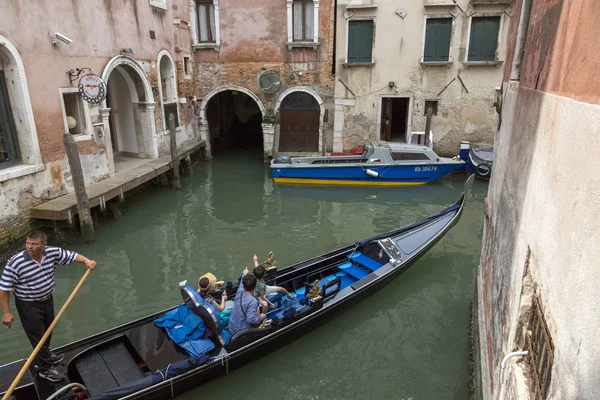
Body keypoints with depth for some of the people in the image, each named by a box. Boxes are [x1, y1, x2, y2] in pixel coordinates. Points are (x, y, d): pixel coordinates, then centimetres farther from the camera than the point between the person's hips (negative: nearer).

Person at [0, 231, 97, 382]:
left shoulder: (52, 252, -14)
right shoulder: (15, 263, -26)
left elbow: (72, 256, -1)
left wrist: (86, 261, -22)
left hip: (47, 300, 6)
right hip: (28, 305, -6)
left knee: (47, 332, 24)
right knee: (38, 336, 5)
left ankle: (44, 357, 49)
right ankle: (45, 369, 24)